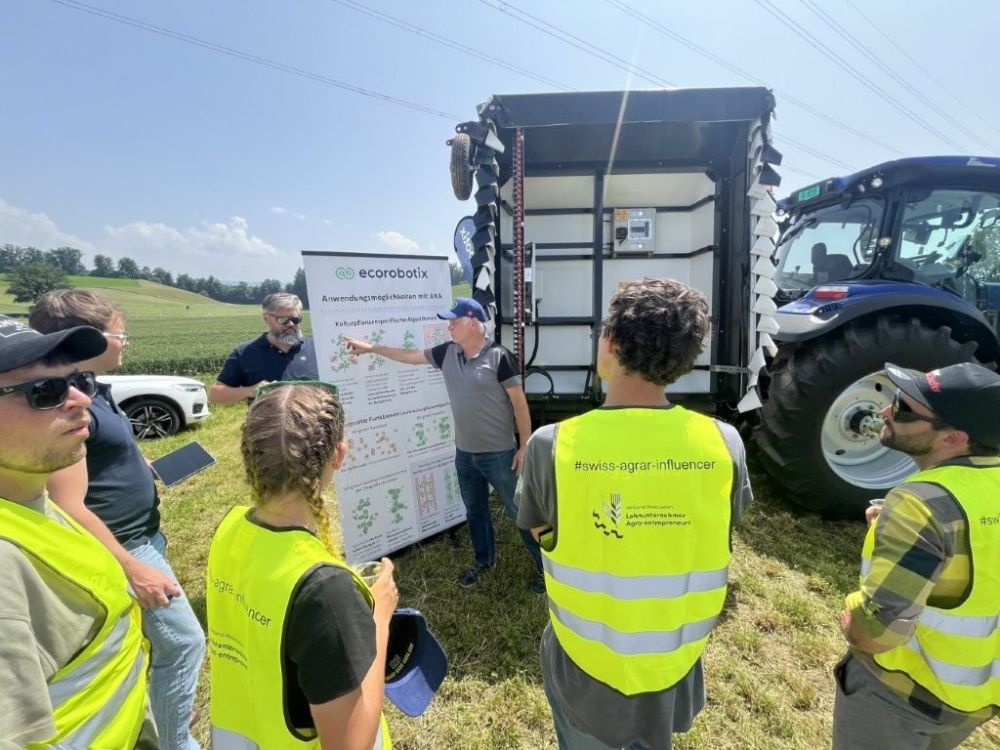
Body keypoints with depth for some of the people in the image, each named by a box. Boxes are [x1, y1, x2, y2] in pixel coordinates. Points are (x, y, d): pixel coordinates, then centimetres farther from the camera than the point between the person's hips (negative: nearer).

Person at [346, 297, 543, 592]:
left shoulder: (498, 356, -17)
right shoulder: (447, 352, 2)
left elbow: (520, 403, -13)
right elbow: (411, 355, 14)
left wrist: (525, 446, -12)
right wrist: (371, 348, 17)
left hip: (499, 454, -6)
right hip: (464, 453, 6)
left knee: (520, 512, 7)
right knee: (475, 511, 22)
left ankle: (545, 567, 25)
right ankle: (484, 560, 44)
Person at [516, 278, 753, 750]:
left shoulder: (552, 445, -27)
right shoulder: (724, 442, -20)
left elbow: (540, 531, -8)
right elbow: (715, 534, -2)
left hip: (586, 659, -2)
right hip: (676, 658, 3)